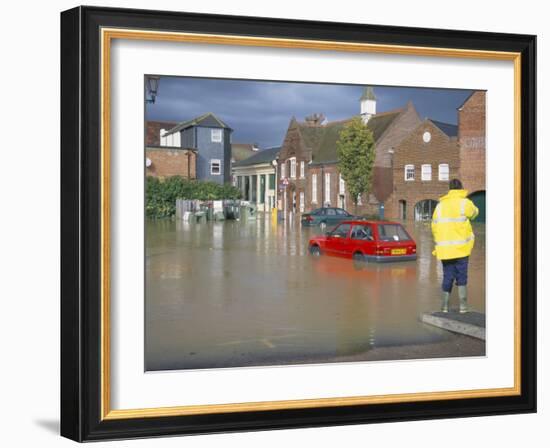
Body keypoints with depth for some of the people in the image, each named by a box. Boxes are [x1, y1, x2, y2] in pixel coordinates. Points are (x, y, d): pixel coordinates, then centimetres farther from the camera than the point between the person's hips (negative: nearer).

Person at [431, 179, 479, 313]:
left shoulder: (440, 205, 8)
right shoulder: (464, 203, -7)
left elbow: (434, 226, 8)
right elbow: (474, 213, 12)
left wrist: (438, 243, 17)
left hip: (444, 248, 4)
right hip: (461, 247, -3)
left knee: (447, 276, 12)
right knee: (461, 275, 7)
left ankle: (444, 305, 11)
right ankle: (463, 304, 3)